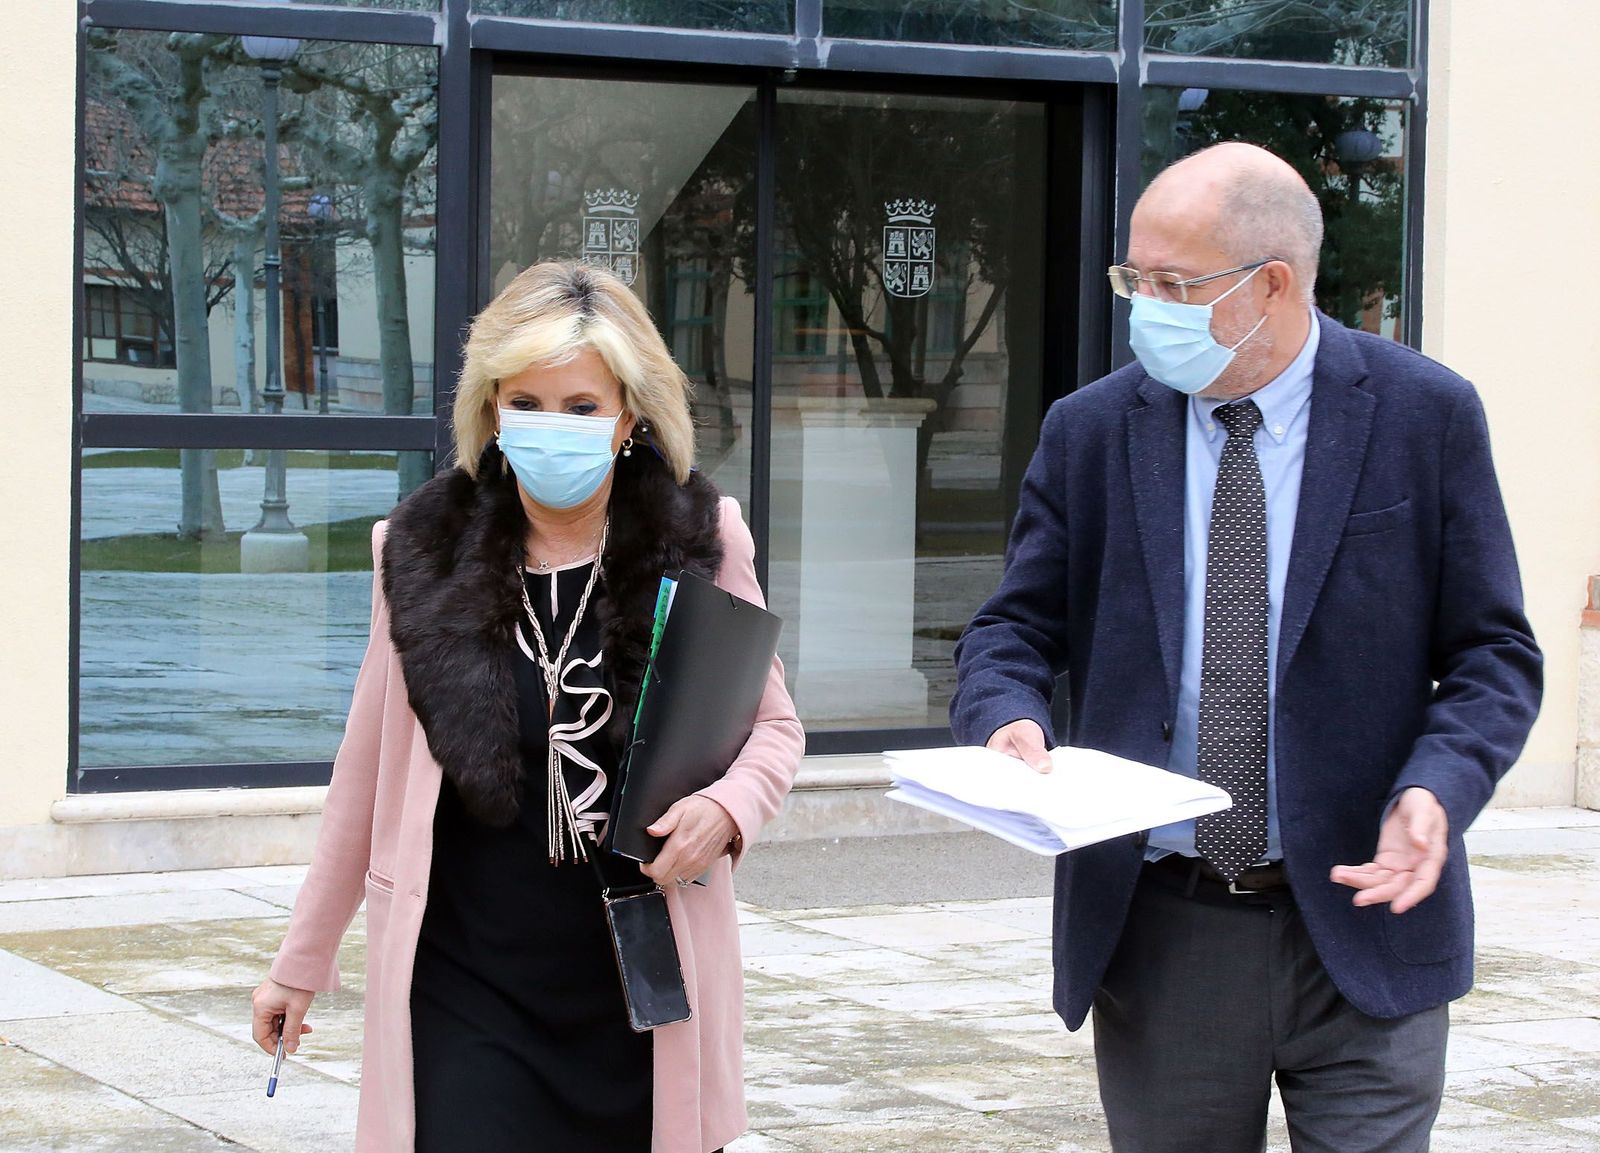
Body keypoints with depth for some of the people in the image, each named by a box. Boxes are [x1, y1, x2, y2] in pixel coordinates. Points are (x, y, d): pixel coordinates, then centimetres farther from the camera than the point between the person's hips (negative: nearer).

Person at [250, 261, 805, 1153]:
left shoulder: (700, 543, -1)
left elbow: (774, 725, 10)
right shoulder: (425, 553, 1)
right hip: (466, 990, 0)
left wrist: (727, 808, -12)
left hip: (647, 993, 0)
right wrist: (303, 963, 15)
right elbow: (369, 770, 10)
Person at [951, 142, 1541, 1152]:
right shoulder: (1091, 431, 4)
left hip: (1360, 924, -2)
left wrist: (1438, 789, -19)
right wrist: (1010, 718, -16)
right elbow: (1019, 625, 8)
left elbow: (1494, 651, 0)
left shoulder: (1427, 415, -2)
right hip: (1157, 940, 2)